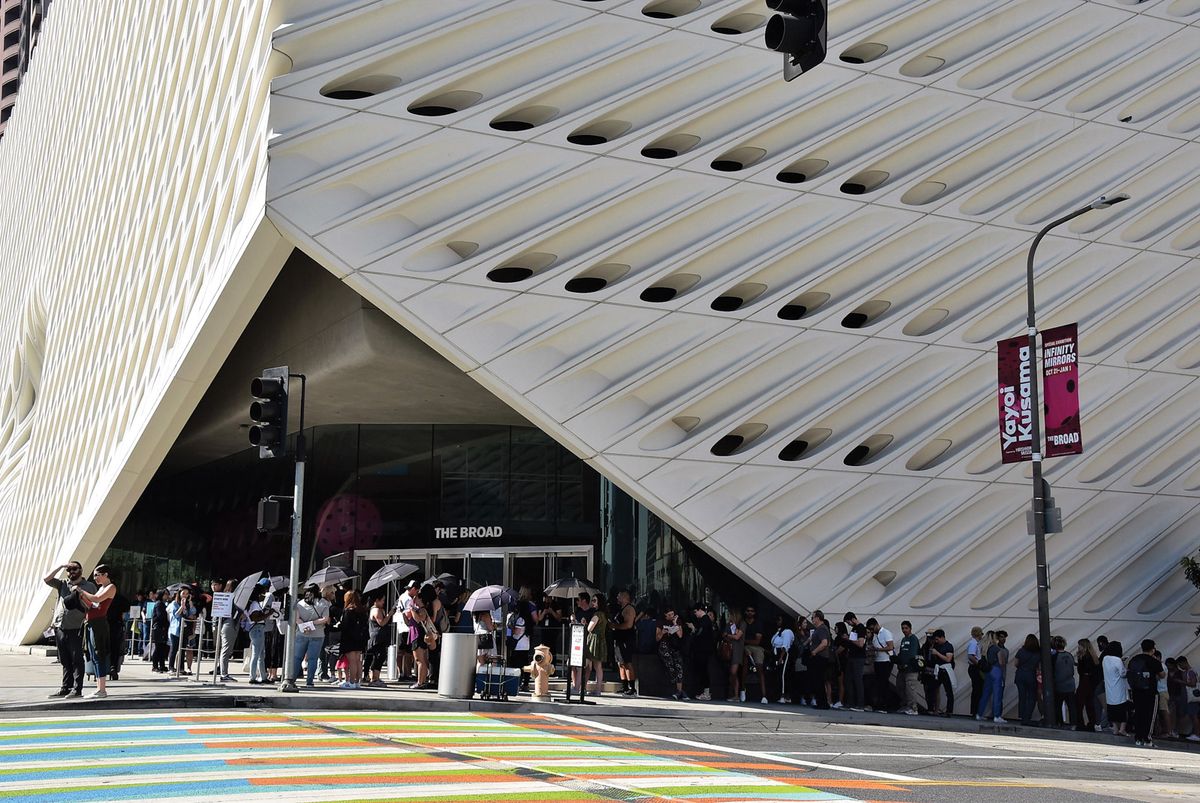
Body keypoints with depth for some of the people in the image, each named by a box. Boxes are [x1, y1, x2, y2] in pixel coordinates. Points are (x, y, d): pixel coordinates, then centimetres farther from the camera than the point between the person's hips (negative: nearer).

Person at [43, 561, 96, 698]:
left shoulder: (89, 586, 4)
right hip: (60, 628, 5)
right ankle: (65, 688, 15)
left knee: (77, 660, -4)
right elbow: (46, 579, 5)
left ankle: (77, 689, -2)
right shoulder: (63, 584, 15)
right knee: (65, 661, 10)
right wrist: (61, 566, 2)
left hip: (75, 629, -5)